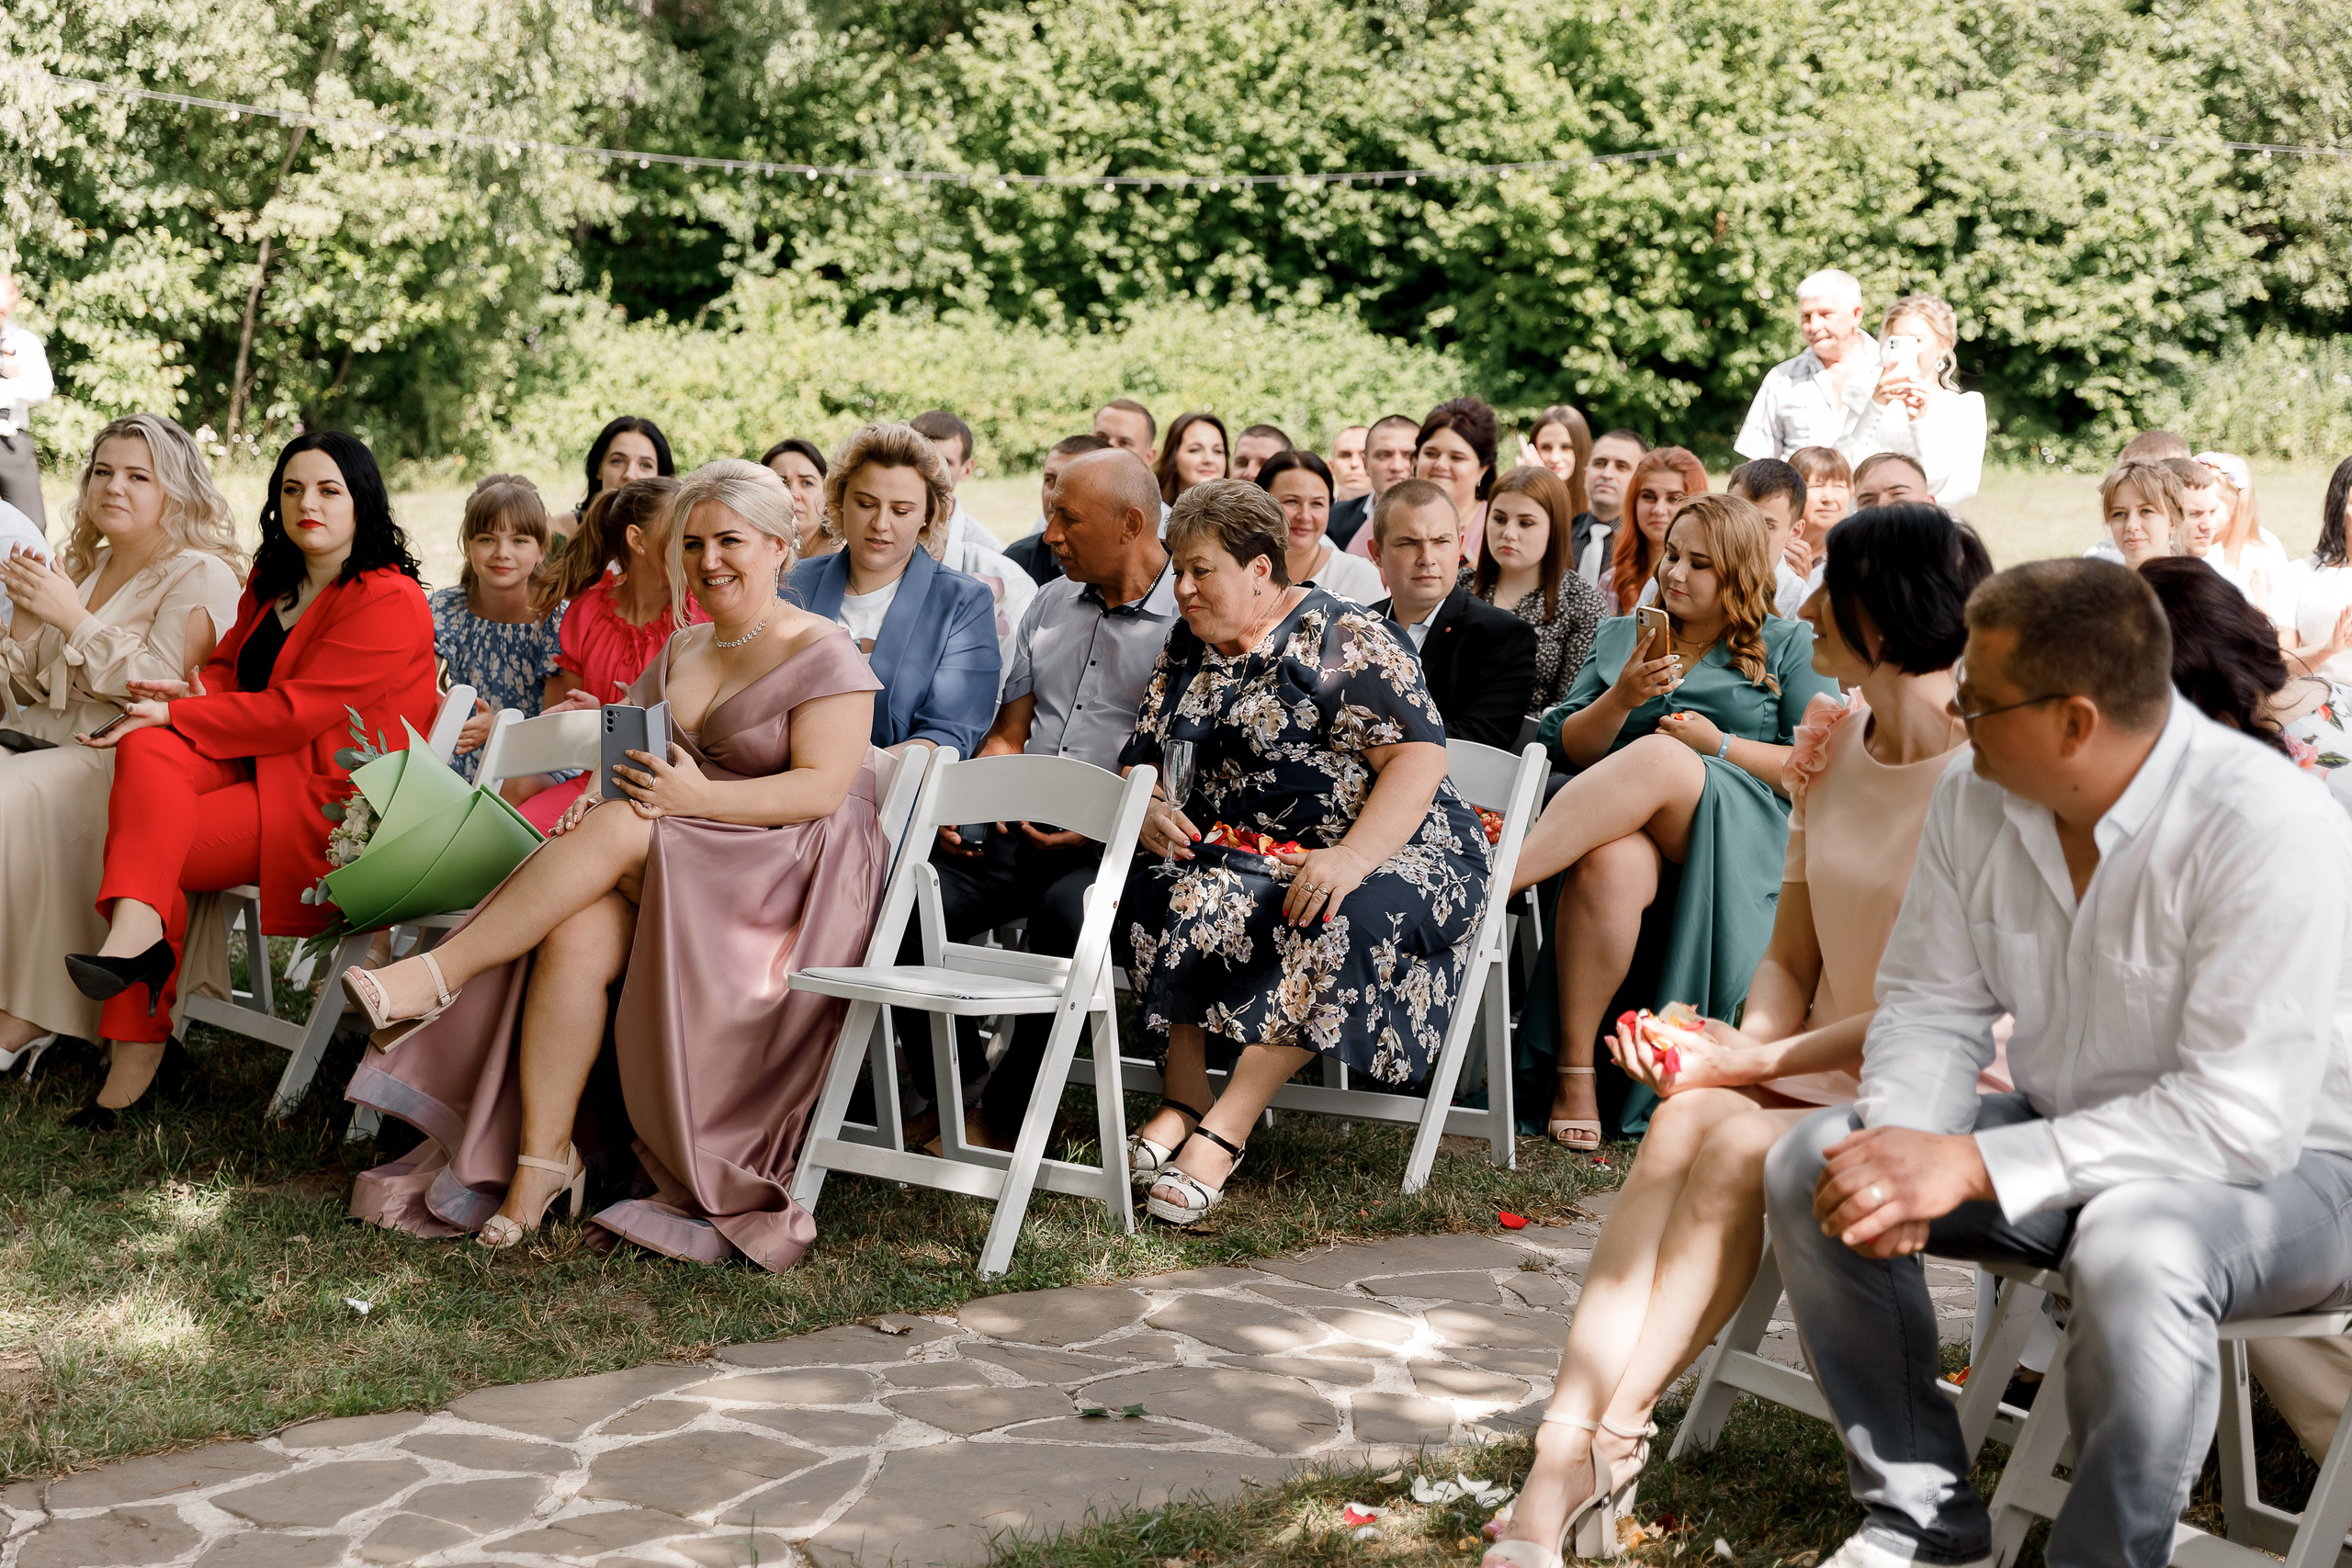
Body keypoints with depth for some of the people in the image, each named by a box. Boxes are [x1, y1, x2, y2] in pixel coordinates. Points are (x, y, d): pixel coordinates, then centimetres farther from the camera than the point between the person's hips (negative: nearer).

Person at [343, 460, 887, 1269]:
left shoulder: (823, 655, -3)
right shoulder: (679, 651, 20)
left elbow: (823, 788, -15)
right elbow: (633, 765, 17)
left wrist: (697, 797, -26)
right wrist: (598, 796, -7)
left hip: (787, 877, -5)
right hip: (666, 865, 6)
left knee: (621, 830, -31)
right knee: (576, 938, -27)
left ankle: (441, 974, -26)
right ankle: (540, 1159, -26)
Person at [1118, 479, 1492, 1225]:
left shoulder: (1344, 639, -9)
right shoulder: (1187, 650, 12)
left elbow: (1419, 756, -17)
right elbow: (1142, 759, 16)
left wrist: (1351, 858, -31)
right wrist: (1147, 810, -9)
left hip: (1392, 851, -5)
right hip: (1246, 854, 5)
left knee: (1342, 923, -37)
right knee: (1164, 887, -26)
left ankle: (1223, 1132, -34)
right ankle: (1183, 1101, -24)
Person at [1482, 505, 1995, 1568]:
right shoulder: (1833, 744, 10)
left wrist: (1759, 1063, -19)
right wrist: (1743, 1048, -9)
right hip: (1823, 1073, 6)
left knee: (1735, 1145, -31)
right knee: (1683, 1120, -25)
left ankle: (1604, 1441, -22)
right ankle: (1564, 1461, -34)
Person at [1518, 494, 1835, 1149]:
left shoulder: (1789, 647, 16)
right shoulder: (1619, 635, 26)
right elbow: (1569, 750, 18)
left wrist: (1720, 746, -4)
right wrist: (1621, 697, -1)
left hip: (1743, 836, -2)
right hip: (1624, 826, 2)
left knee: (1659, 761, -37)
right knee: (1608, 867, -38)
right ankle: (1573, 1072, -33)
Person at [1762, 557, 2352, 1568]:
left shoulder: (2269, 829, -27)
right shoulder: (1977, 801, -6)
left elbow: (2244, 1114, -30)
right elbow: (1931, 1004, 4)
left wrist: (1975, 1165, -32)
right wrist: (1900, 1141, -20)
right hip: (2068, 1135, 7)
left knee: (2132, 1251, -39)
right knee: (1807, 1170, -9)